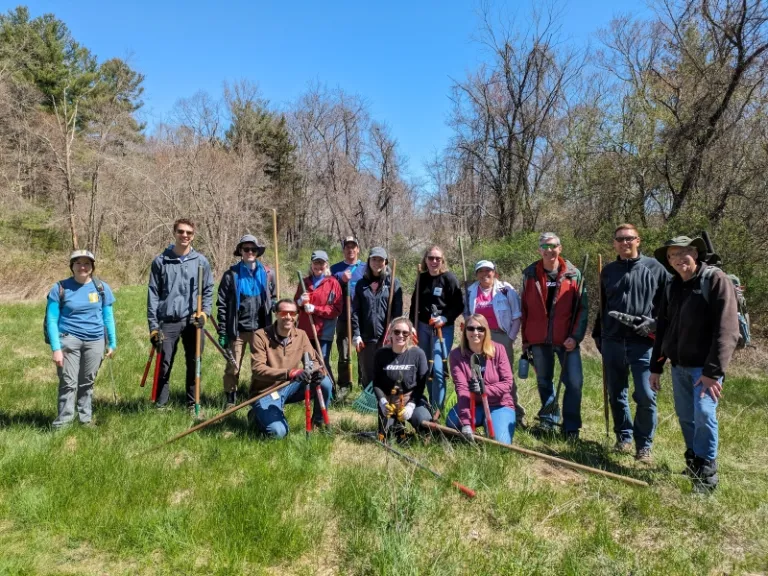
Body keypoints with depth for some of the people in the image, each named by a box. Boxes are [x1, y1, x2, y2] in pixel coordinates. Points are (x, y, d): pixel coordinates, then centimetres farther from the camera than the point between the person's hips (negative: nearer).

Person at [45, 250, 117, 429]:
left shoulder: (102, 288, 3)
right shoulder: (60, 288, -3)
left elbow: (108, 317, 9)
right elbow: (51, 320, -3)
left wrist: (112, 343, 8)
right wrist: (56, 348, -10)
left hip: (95, 341, 2)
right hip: (69, 340, -2)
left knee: (87, 382, 12)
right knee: (68, 383, -4)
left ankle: (86, 418, 23)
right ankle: (63, 422, 5)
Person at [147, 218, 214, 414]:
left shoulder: (201, 261, 5)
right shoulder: (160, 261, 3)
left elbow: (208, 290, 10)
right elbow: (153, 294, 3)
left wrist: (204, 312, -7)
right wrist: (153, 325, -1)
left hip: (193, 321, 1)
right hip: (168, 321, -1)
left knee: (194, 365, 7)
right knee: (164, 365, 1)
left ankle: (193, 404, 19)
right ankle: (160, 405, 14)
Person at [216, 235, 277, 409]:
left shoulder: (267, 274, 5)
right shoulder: (231, 274, 0)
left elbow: (273, 297, 16)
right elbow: (222, 304, 0)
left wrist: (274, 306, -9)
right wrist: (222, 332, -4)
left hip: (260, 329, 2)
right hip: (237, 329, -1)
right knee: (233, 368, 6)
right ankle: (230, 400, 21)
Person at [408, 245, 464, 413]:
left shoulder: (449, 278, -7)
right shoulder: (421, 278, 7)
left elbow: (459, 305, -8)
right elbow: (414, 304, 13)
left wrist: (445, 319, -19)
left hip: (443, 329, -5)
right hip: (423, 327, 5)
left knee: (438, 369, -11)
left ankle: (437, 409, -1)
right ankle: (431, 404, 25)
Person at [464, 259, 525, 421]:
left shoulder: (506, 289, -4)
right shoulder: (471, 292, 7)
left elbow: (516, 317, -2)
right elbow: (467, 316, 17)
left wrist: (510, 338, -7)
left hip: (501, 337, -3)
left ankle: (514, 411, 15)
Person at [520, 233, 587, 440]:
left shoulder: (573, 274, -2)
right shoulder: (529, 274, 2)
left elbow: (582, 308, -2)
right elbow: (524, 308, 6)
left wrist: (576, 336, -11)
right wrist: (525, 338, 6)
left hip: (566, 339, -2)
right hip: (539, 339, 2)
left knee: (574, 382, -6)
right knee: (544, 382, 14)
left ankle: (571, 426, 9)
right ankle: (549, 419, 32)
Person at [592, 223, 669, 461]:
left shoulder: (654, 268, 1)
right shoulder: (608, 271, 13)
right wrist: (598, 334, 17)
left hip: (643, 343, -4)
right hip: (612, 342, 4)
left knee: (646, 396, -4)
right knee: (616, 394, 11)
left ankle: (644, 445, 11)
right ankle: (623, 437, 26)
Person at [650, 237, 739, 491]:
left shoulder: (716, 279, -11)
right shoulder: (671, 286, 9)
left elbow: (727, 330, -18)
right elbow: (662, 327, 14)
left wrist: (714, 371, -23)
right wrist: (656, 367, 12)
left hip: (704, 366, -6)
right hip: (678, 365, 6)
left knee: (704, 415, -12)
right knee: (685, 417, 11)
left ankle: (706, 473, 3)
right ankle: (693, 463, 27)